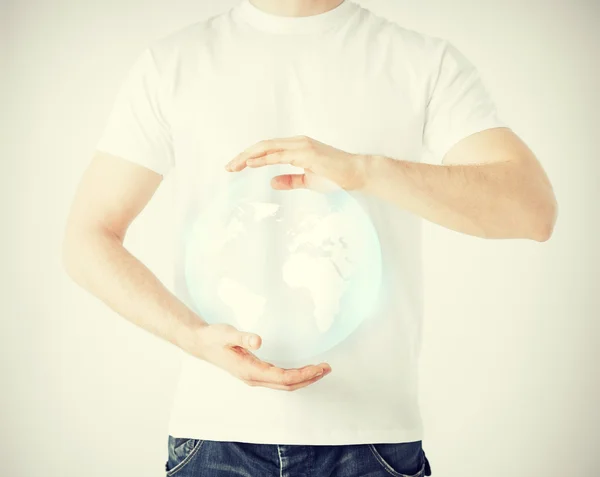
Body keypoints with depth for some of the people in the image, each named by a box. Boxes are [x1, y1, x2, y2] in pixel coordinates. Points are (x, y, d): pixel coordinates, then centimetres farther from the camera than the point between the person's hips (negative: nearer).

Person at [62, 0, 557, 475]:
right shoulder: (171, 63, 6)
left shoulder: (428, 61, 3)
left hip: (373, 430, 0)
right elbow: (87, 239, 3)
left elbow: (534, 209, -10)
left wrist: (365, 170, -24)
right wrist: (196, 336, -13)